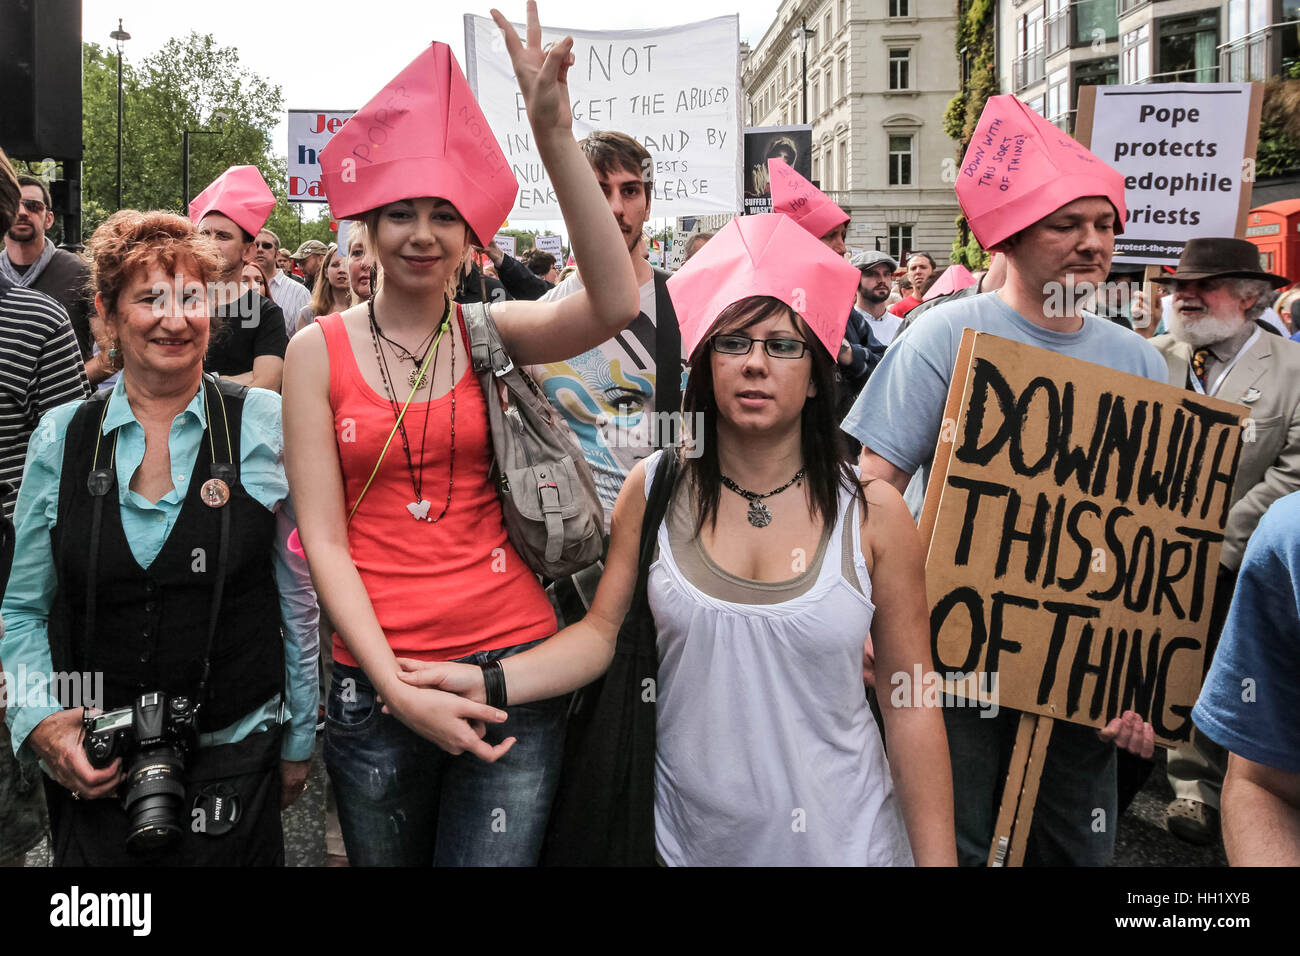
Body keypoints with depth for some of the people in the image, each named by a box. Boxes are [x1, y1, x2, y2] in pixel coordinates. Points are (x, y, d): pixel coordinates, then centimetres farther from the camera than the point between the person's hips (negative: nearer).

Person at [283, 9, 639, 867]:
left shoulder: (494, 333, 1)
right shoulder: (320, 348, 0)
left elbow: (616, 304, -20)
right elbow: (324, 537, -3)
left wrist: (554, 134, -27)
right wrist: (399, 693, -12)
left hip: (514, 662, 0)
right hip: (375, 679, 1)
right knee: (384, 859, 17)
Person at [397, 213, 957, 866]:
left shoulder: (872, 512, -9)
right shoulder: (654, 489, -4)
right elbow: (604, 631, -2)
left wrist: (936, 856, -4)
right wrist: (491, 681, -18)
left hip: (838, 837, -1)